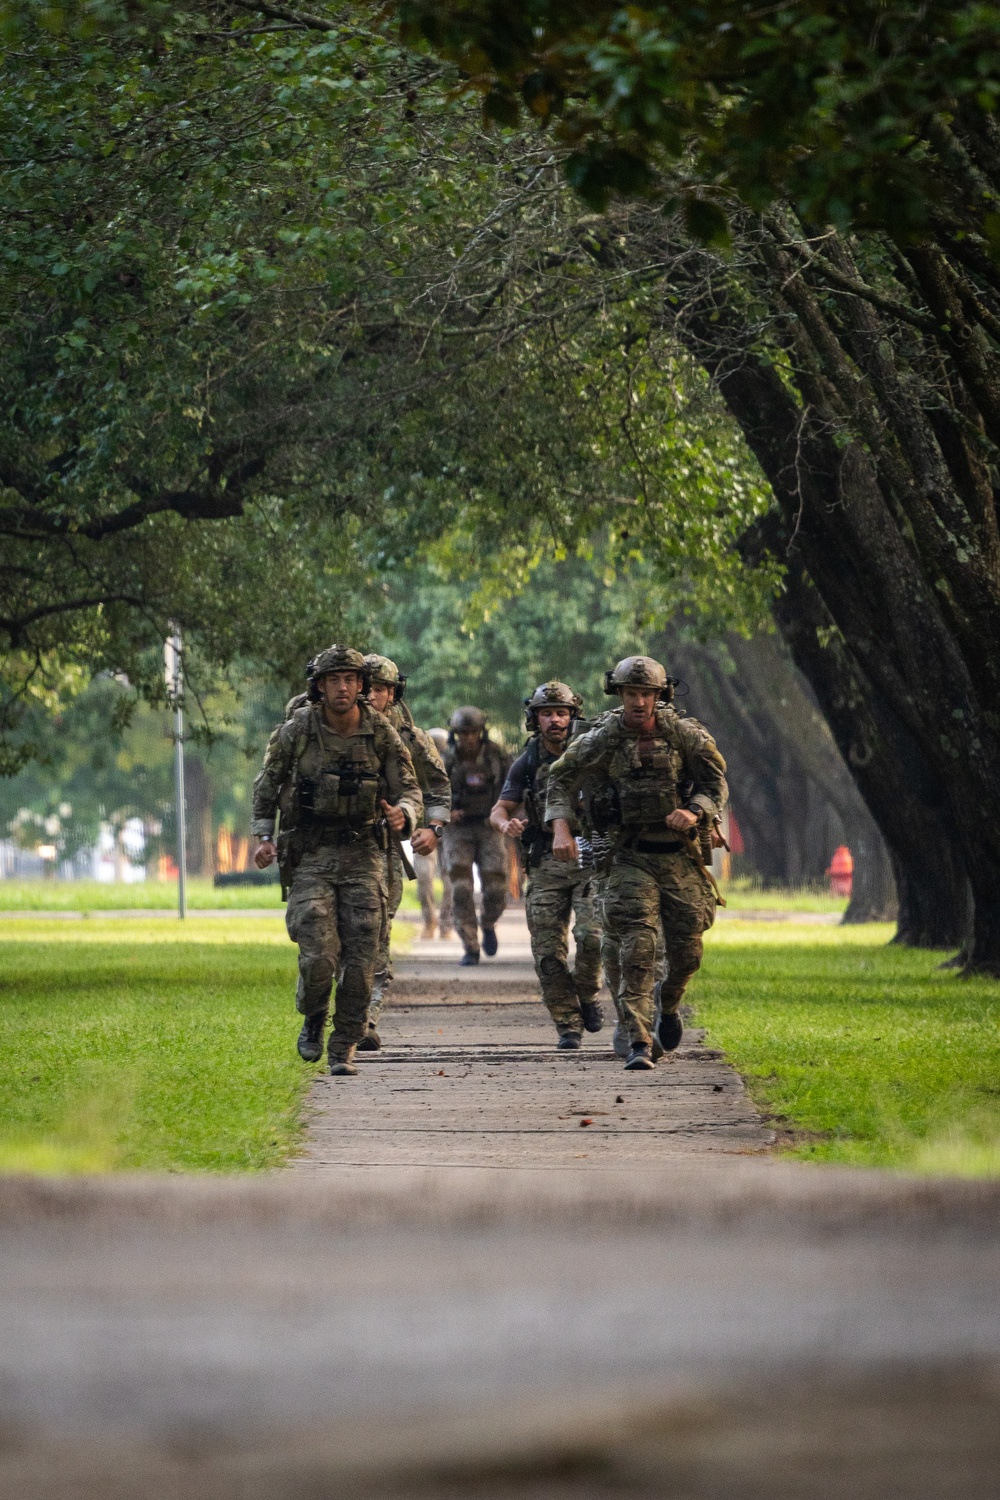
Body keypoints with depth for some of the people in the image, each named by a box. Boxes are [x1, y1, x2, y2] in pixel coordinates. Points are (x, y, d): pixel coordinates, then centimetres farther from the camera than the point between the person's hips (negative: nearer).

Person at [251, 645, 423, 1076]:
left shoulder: (381, 734, -4)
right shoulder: (296, 731, -6)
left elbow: (408, 790, -2)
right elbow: (267, 782, 9)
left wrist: (402, 816, -24)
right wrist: (263, 836, 2)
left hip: (362, 855, 1)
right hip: (309, 857, -1)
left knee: (359, 960, -5)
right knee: (318, 957, -13)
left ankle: (344, 1048, 10)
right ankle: (313, 1021, 17)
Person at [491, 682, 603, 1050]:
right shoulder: (526, 764, 7)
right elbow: (500, 809, 8)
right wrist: (506, 824, -15)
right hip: (546, 865, 2)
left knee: (592, 936, -18)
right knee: (548, 951, -3)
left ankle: (586, 994, 11)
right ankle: (568, 1025, 8)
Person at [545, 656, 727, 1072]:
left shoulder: (684, 733, -3)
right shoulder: (603, 739, -4)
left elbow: (715, 780, 2)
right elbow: (561, 777, 4)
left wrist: (694, 812, -18)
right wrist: (561, 828, -10)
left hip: (680, 854, 1)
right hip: (632, 856, -1)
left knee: (686, 951, 5)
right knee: (636, 948, -15)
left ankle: (669, 1006, 38)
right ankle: (639, 1042, -19)